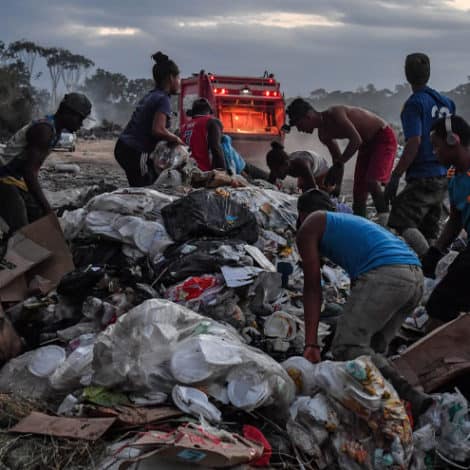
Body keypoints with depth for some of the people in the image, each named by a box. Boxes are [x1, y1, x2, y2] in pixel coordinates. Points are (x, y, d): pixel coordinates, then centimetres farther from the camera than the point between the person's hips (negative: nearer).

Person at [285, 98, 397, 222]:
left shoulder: (334, 114, -26)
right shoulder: (323, 134, 1)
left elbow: (356, 140, -34)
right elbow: (338, 157, 11)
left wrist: (337, 165, -31)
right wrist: (337, 185, 5)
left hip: (384, 137, -9)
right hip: (367, 144, 9)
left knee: (371, 181, -26)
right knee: (358, 190, 4)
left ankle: (385, 221, -24)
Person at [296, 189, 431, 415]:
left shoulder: (309, 225, 17)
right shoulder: (353, 219, 38)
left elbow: (312, 287, 8)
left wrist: (311, 343, 4)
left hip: (383, 276, -8)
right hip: (417, 278, 8)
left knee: (346, 347, -9)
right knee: (374, 348, 17)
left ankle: (407, 396, -22)